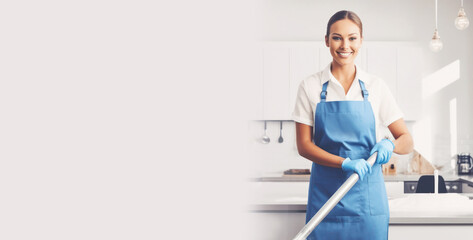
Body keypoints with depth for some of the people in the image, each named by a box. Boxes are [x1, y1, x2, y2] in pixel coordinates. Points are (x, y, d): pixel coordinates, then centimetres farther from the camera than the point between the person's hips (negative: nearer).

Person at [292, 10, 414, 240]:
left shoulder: (376, 87, 3)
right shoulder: (310, 86, 1)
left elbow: (406, 141, 6)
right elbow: (303, 145, -3)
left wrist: (389, 144, -17)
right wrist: (345, 163, -18)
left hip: (367, 194, 1)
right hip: (325, 192, -1)